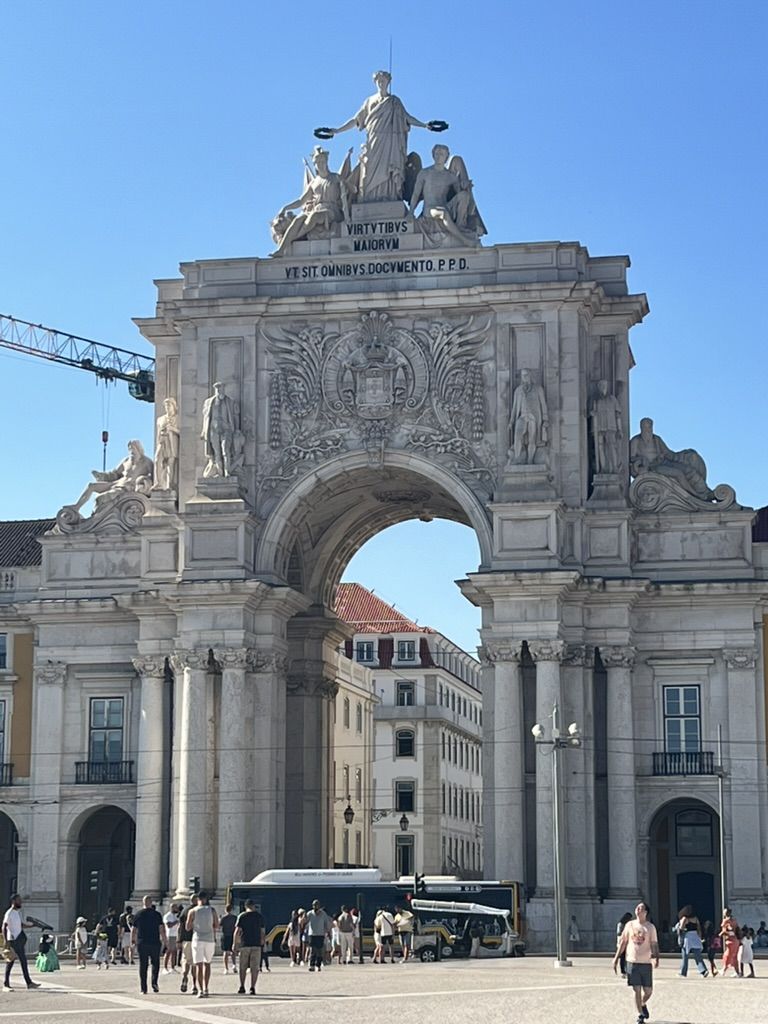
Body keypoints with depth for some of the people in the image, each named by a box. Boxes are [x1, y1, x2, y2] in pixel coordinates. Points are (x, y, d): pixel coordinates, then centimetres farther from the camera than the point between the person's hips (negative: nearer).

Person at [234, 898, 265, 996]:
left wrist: (234, 944, 2)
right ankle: (252, 988, -3)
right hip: (256, 944, 1)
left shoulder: (242, 916, -1)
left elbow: (237, 931, -4)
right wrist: (263, 943, 18)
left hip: (244, 944, -1)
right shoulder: (260, 916, 5)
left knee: (242, 967, 11)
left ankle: (242, 987, 12)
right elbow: (263, 932, 7)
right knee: (254, 968, 2)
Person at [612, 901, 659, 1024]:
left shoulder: (650, 927, 1)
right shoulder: (629, 925, 5)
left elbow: (654, 944, -1)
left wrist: (656, 957, -18)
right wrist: (616, 957, 6)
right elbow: (623, 942, 10)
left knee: (648, 991, 4)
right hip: (632, 962, 0)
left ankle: (643, 1005, 35)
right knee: (637, 990, -3)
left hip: (646, 963, 0)